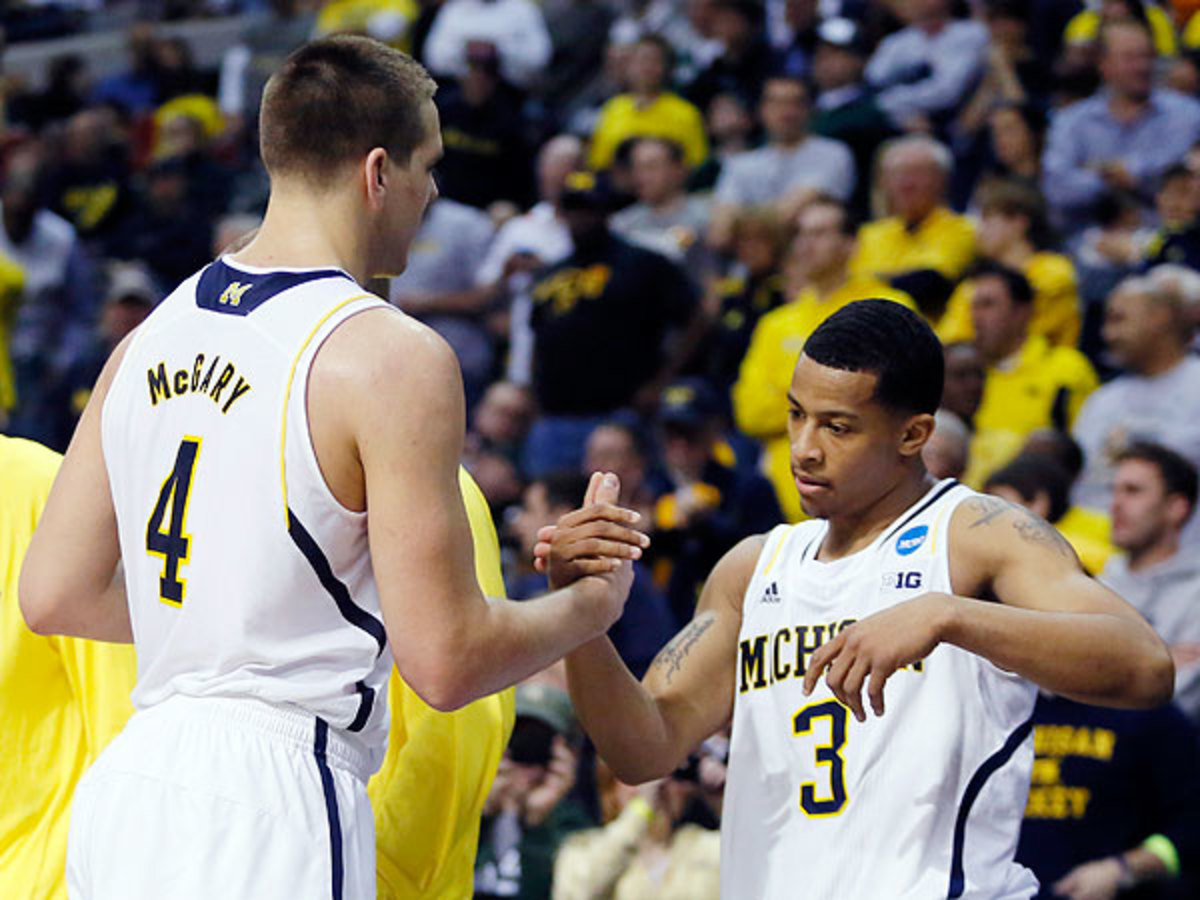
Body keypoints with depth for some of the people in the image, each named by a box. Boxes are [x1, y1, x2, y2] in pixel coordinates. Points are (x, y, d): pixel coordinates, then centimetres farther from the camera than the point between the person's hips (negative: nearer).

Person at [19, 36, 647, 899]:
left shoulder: (151, 339, 12)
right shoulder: (392, 357, -10)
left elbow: (56, 595, 15)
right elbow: (447, 661, -12)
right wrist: (592, 603, 8)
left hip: (128, 783, 8)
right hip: (270, 806, -8)